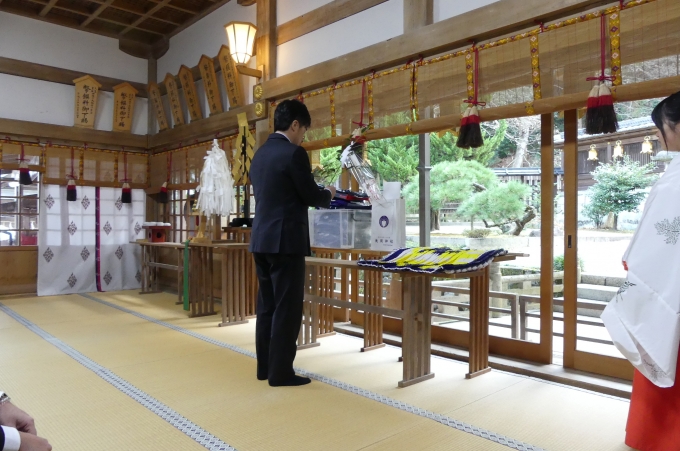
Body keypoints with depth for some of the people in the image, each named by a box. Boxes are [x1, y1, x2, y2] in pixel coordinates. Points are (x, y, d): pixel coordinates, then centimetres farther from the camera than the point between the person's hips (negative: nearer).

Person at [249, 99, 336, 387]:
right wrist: (328, 193, 12)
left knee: (267, 305, 14)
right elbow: (310, 196, -9)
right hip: (285, 241, -9)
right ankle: (280, 372, 6)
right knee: (287, 307, -1)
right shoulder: (294, 153, -12)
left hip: (261, 239, 9)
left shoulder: (260, 154, 14)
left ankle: (265, 366, 22)